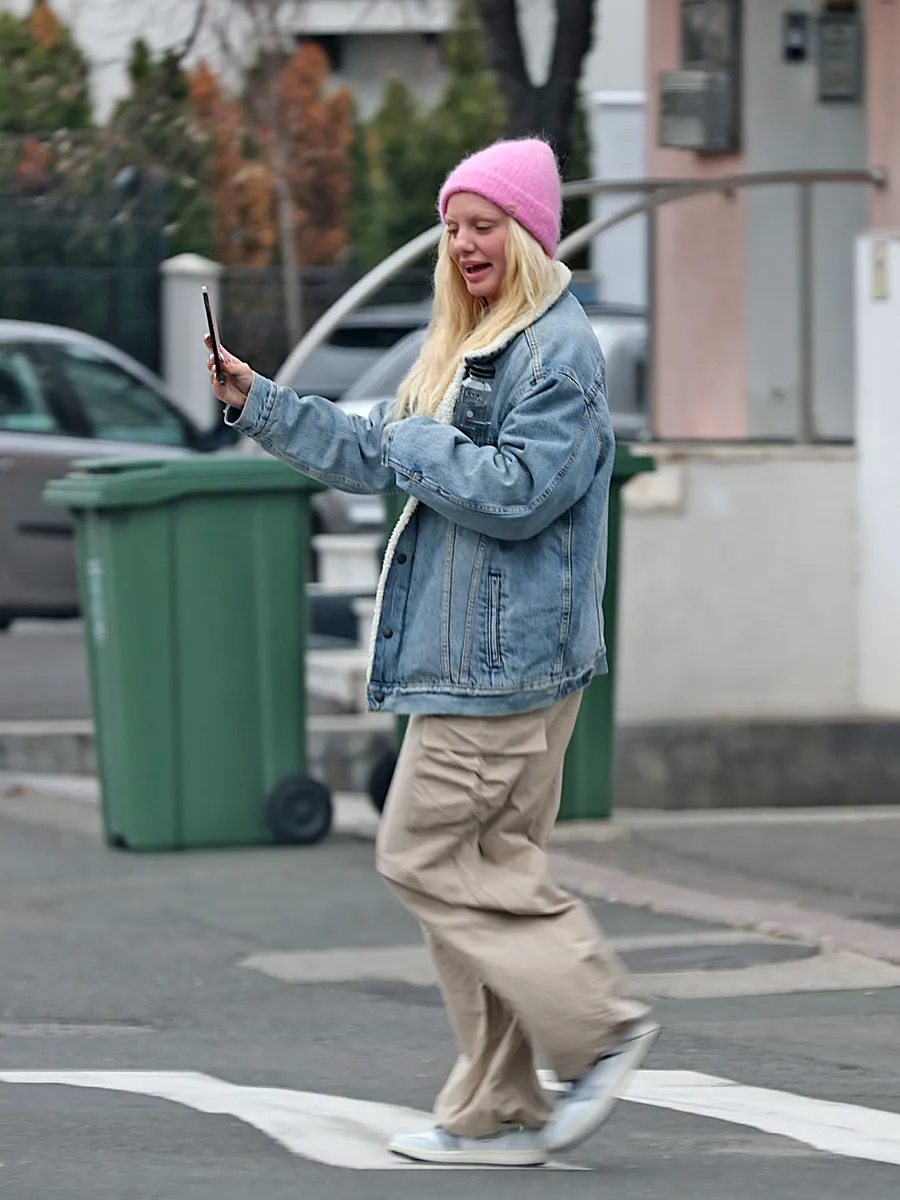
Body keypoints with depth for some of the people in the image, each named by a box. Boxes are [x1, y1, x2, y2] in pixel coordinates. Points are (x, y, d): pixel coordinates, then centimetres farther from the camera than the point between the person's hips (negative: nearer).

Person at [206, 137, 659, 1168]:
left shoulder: (559, 351, -12)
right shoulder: (468, 348, 19)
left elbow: (518, 490, -22)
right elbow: (370, 457, 26)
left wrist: (418, 445, -9)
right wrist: (255, 403, 21)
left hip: (506, 659, -10)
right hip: (473, 656, 10)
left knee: (425, 856, -9)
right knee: (483, 866, 8)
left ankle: (596, 1024, -5)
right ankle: (495, 1115, 10)